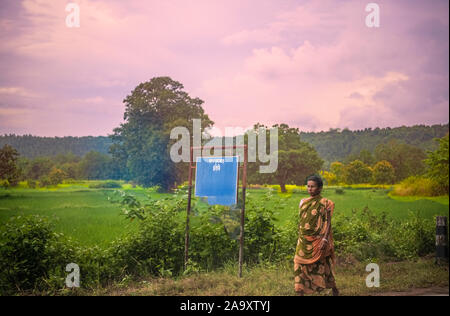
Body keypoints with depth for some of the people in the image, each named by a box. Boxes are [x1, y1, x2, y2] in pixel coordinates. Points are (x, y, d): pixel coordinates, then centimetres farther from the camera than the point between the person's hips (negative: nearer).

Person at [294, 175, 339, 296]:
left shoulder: (325, 203, -5)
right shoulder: (303, 202, 10)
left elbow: (328, 222, -10)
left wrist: (325, 239, -21)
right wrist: (300, 238, 15)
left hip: (318, 241, -5)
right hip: (304, 241, 5)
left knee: (323, 266, 5)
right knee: (300, 267, -1)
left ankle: (334, 290, 26)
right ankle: (300, 293, 4)